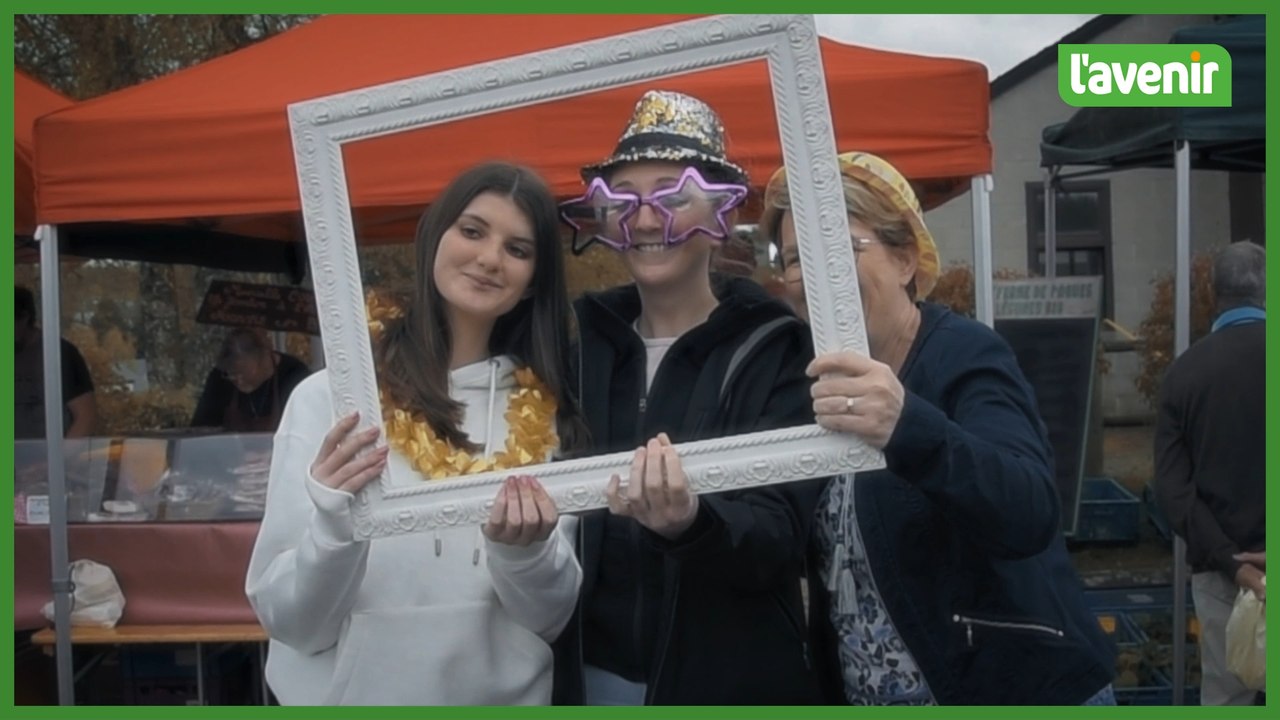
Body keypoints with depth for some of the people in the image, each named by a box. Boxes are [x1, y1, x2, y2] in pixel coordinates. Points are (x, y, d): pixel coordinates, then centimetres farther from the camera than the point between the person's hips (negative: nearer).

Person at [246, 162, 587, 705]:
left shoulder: (543, 409, -4)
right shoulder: (330, 397, -13)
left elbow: (551, 616, -3)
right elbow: (288, 621, -12)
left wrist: (526, 550, -22)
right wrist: (334, 521, -29)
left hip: (508, 698, 3)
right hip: (351, 695, -2)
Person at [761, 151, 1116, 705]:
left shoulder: (966, 358, -17)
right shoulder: (817, 378, 2)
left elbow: (1029, 514, -35)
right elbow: (828, 562, 7)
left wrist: (908, 429, -50)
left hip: (1016, 692, -6)